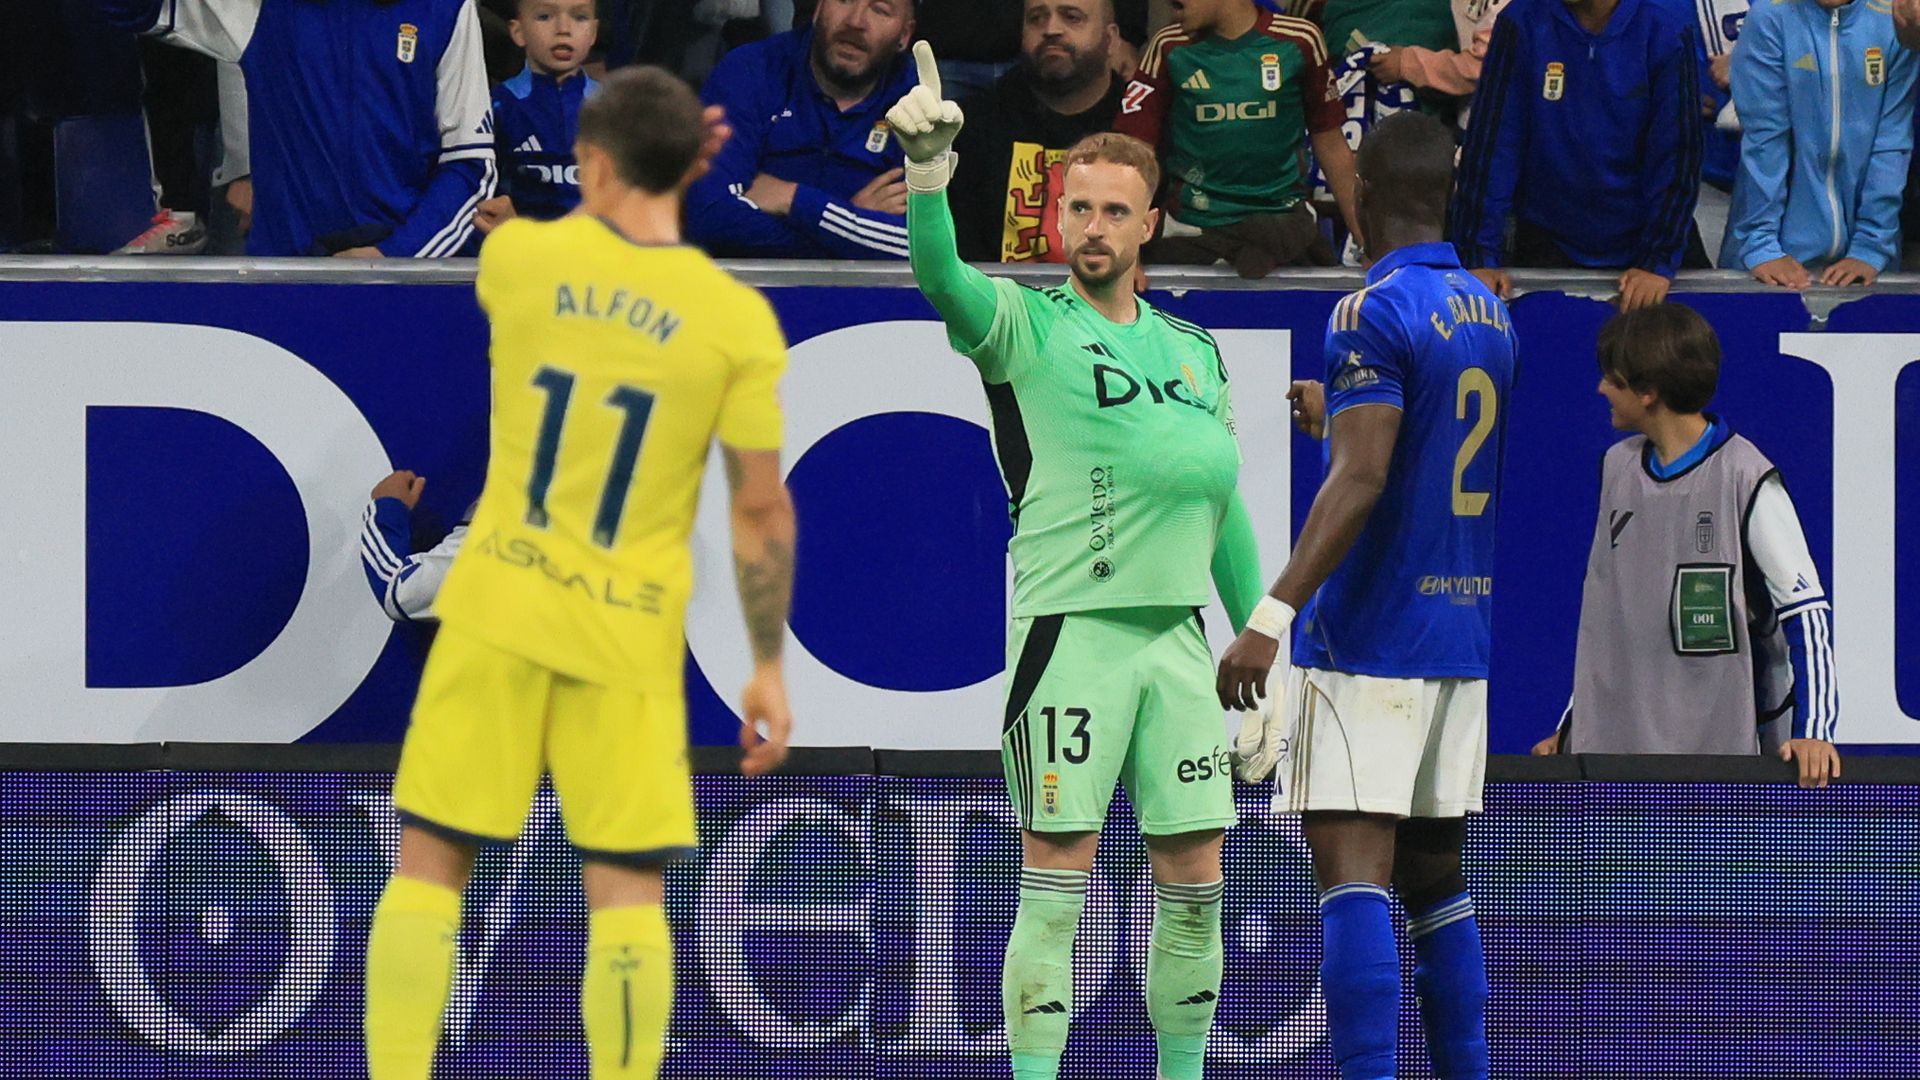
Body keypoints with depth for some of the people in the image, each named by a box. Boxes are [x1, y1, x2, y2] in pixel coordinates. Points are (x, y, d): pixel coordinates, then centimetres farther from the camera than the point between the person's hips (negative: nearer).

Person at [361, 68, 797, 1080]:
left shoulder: (519, 257, -5)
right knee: (625, 892, 3)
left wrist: (645, 174, 23)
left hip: (498, 613, 0)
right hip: (630, 636, 0)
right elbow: (762, 512, -4)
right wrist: (768, 668, 3)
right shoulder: (738, 321, -6)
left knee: (427, 864, 7)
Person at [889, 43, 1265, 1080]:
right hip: (1070, 631, -5)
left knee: (1196, 885, 7)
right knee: (1056, 884, -7)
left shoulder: (1195, 353, 17)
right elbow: (945, 279, -21)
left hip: (1180, 633, 5)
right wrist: (927, 173, -40)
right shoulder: (1025, 324, 0)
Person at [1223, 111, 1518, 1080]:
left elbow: (1360, 480, -22)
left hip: (1370, 637, -8)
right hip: (1469, 633, 8)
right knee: (1435, 874, 16)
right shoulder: (1494, 317, 12)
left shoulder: (1374, 315, -12)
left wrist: (1273, 614, -26)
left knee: (1352, 868, -12)